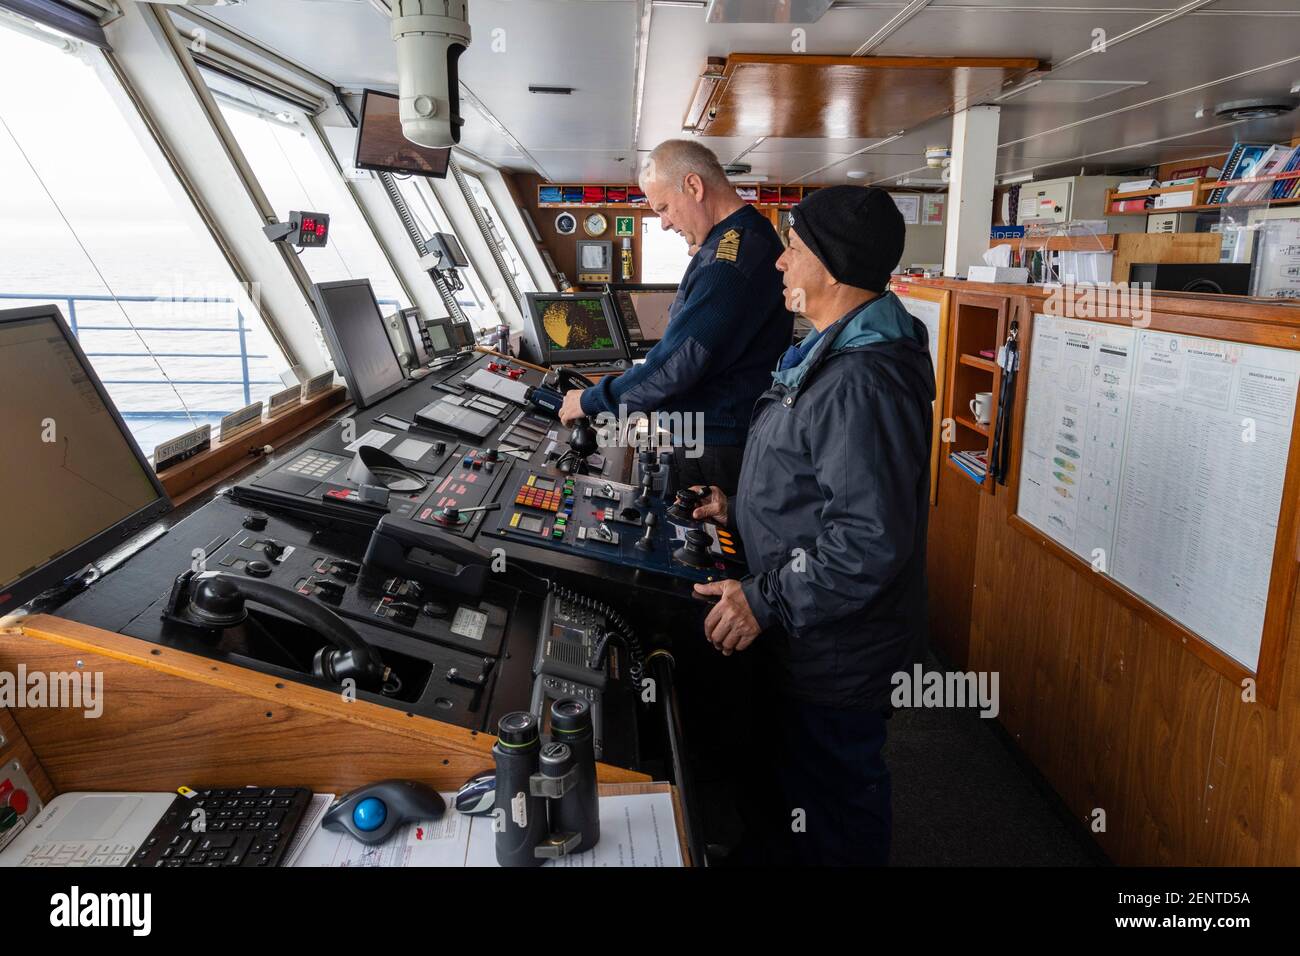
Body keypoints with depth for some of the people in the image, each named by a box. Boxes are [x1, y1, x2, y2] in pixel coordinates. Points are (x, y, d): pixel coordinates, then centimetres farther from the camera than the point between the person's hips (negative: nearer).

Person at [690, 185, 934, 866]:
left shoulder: (863, 382, -29)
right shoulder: (835, 350, 7)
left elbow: (870, 541, -32)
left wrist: (765, 601, -25)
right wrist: (744, 508, 11)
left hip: (836, 652, -10)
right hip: (806, 635, 10)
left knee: (833, 807, 12)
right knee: (796, 768, 29)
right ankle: (794, 845, 51)